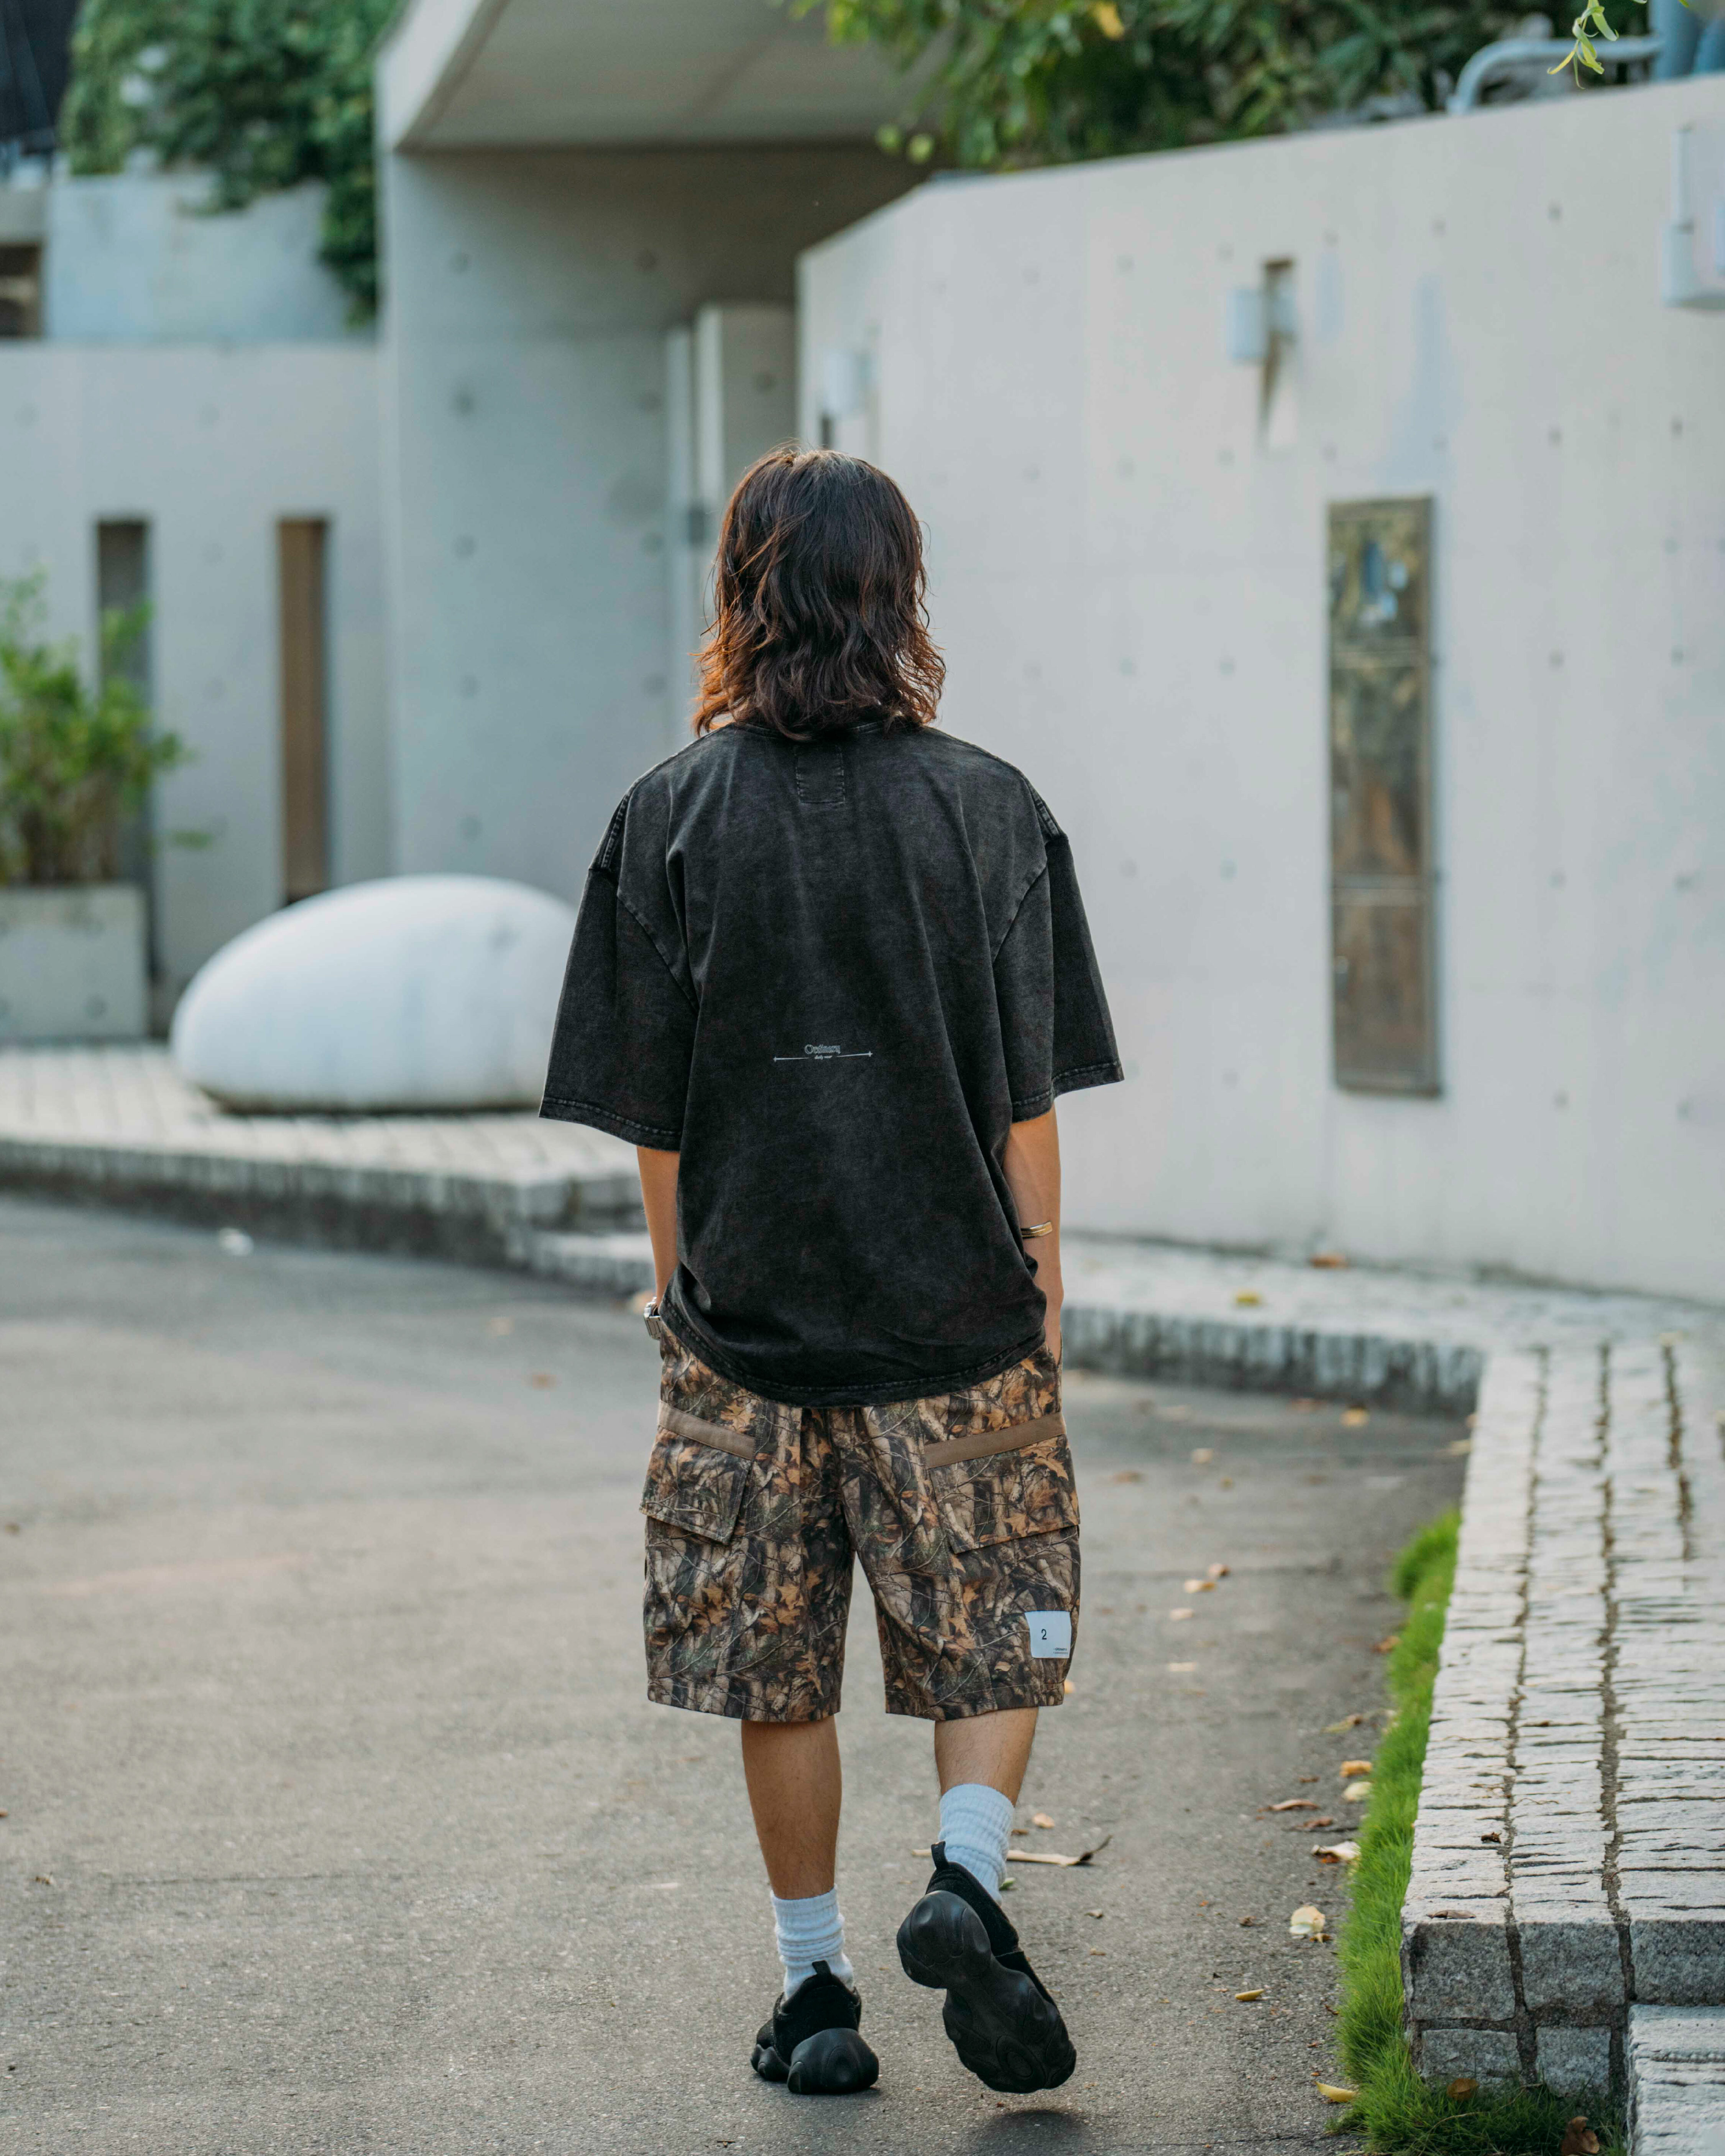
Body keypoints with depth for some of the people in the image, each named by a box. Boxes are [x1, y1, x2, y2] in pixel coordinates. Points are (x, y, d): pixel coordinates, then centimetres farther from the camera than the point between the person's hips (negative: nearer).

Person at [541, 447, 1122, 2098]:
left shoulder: (671, 818, -3)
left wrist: (687, 1294, 11)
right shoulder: (990, 811, -4)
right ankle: (966, 1876, -12)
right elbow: (1029, 1105, -2)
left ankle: (815, 1990, 14)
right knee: (993, 1638, 11)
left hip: (749, 1312, 1)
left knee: (775, 1662, 10)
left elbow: (650, 1112, 0)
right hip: (959, 1312, 0)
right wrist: (1040, 1296, 7)